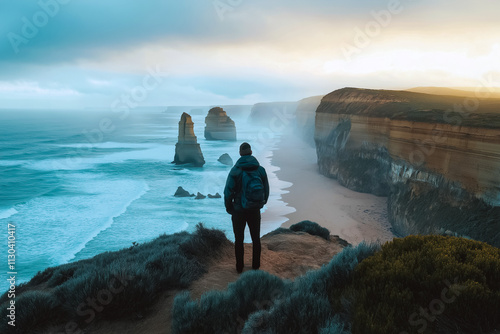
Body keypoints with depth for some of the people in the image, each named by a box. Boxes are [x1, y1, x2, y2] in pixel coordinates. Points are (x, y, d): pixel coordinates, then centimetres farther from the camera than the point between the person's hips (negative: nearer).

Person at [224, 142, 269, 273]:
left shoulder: (235, 170, -12)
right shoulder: (260, 169, -2)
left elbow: (228, 191, -11)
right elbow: (266, 190, 4)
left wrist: (229, 208, 4)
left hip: (239, 211, -2)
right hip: (255, 210, 2)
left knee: (239, 239, 11)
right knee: (256, 238, 16)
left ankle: (239, 266, 19)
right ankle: (256, 265, 24)